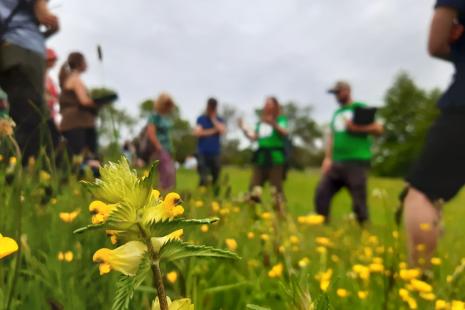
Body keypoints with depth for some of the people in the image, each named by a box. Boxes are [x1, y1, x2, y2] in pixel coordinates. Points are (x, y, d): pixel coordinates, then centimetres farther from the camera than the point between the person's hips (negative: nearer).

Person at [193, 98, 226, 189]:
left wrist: (213, 119, -5)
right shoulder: (201, 119, 5)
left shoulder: (220, 120, 10)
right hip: (203, 153, -2)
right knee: (203, 179, -10)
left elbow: (222, 131, -9)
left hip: (216, 153, 2)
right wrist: (212, 131, -7)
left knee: (216, 177, 7)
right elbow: (197, 133, -9)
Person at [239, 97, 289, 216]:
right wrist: (243, 129, 7)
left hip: (276, 157, -6)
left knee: (276, 187, -8)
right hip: (261, 157, 6)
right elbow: (254, 137, 20)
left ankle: (280, 214, -2)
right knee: (254, 186, 3)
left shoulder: (280, 119, 3)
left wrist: (274, 124, -31)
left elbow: (285, 133, -14)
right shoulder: (260, 122, 19)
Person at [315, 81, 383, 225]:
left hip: (356, 162, -6)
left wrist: (356, 128, -14)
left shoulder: (360, 108, 3)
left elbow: (378, 128, -5)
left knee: (358, 201, -4)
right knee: (321, 193, -2)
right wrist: (327, 158, 10)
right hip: (337, 163, 6)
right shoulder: (336, 113, 20)